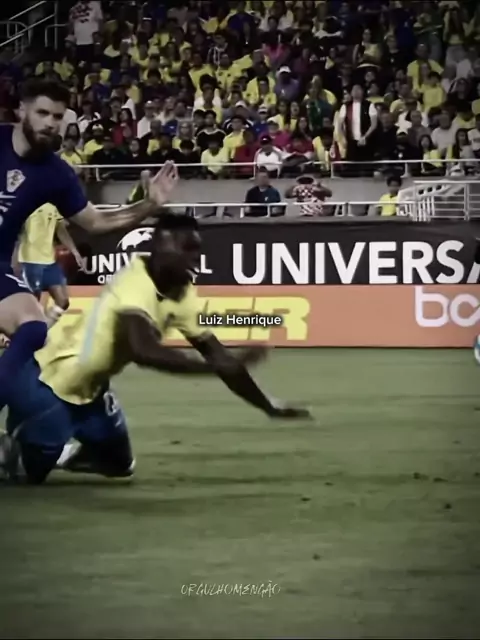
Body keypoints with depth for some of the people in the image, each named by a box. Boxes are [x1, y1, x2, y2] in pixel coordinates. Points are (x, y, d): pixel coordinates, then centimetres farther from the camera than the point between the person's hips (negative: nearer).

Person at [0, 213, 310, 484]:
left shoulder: (181, 294, -5)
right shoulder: (137, 285, -33)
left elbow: (215, 351, 0)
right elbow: (144, 351, -49)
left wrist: (268, 406, -2)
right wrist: (217, 366, -51)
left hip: (87, 387, 9)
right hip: (45, 379, -9)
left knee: (119, 464, 14)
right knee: (32, 471, -9)